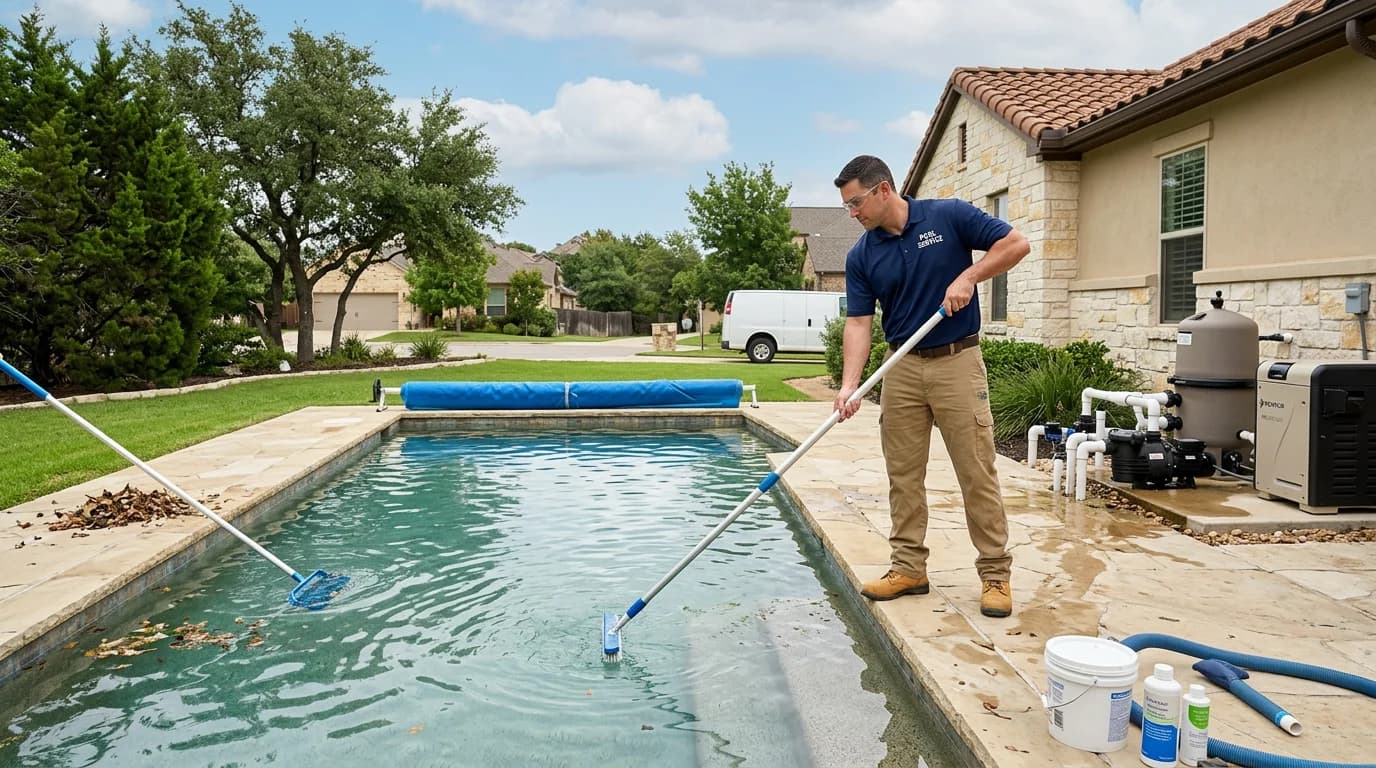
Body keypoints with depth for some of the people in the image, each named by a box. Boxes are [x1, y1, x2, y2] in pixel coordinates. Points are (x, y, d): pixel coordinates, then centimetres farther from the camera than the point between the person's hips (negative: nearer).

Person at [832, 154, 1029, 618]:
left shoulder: (949, 216, -6)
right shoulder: (861, 256, 2)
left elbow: (1016, 243, -4)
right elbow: (858, 322, -4)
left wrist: (968, 276, -16)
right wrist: (849, 384, -16)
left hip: (956, 362, -4)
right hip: (901, 368, 4)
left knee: (977, 474, -1)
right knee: (903, 475, 7)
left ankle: (996, 574, 9)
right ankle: (908, 568, 19)